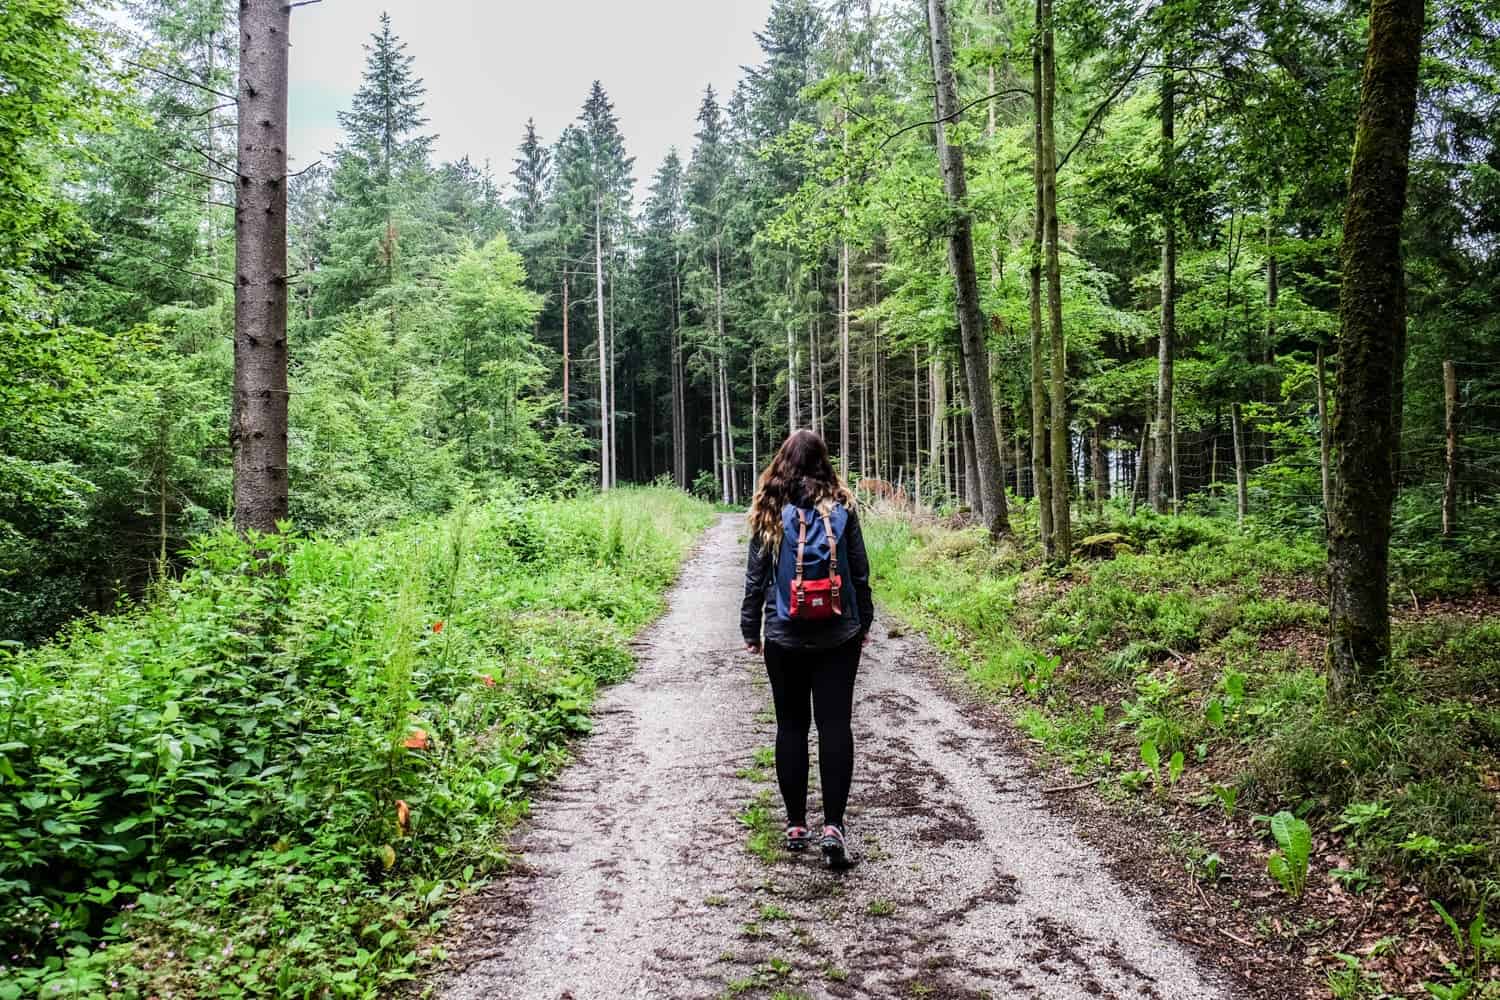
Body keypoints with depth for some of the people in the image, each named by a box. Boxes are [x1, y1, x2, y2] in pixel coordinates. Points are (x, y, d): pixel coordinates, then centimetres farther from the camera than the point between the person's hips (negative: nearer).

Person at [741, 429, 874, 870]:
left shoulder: (770, 511, -3)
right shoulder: (841, 507, -2)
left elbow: (756, 576, -1)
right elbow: (860, 572, 3)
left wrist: (750, 628, 8)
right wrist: (864, 621, 14)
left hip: (784, 637, 0)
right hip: (838, 636, 0)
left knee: (791, 725, 10)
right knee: (835, 725, 1)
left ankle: (795, 825, 14)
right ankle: (833, 825, -5)